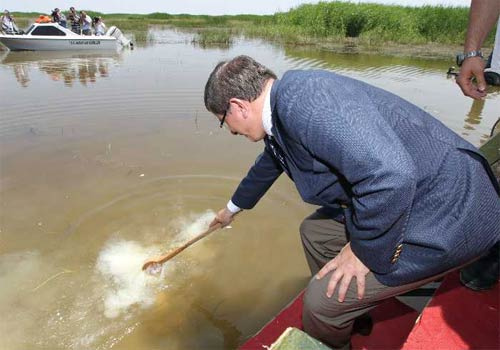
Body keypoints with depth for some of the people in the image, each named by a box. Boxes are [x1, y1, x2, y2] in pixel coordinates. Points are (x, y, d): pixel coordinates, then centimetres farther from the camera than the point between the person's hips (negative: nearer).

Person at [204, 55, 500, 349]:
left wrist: (364, 251, -16)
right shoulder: (282, 109, 9)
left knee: (322, 300, -7)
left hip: (448, 217, -9)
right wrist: (232, 208, 45)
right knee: (315, 231, 18)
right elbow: (266, 166, 28)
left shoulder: (301, 99, -25)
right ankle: (349, 319, 36)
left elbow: (390, 176, -34)